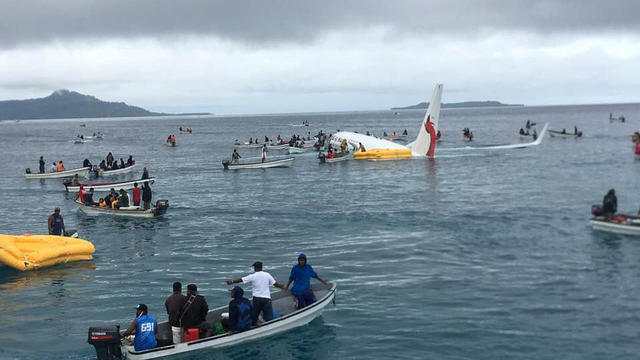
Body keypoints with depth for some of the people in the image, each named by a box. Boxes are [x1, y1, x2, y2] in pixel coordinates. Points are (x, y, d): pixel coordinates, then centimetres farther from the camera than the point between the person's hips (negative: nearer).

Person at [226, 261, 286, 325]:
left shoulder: (252, 276, -1)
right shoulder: (267, 275, 4)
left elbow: (241, 280, 1)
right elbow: (275, 283, 8)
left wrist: (231, 281, 15)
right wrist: (282, 286, 26)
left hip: (257, 298, -1)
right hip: (266, 298, 1)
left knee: (254, 315, 13)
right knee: (269, 317, -2)